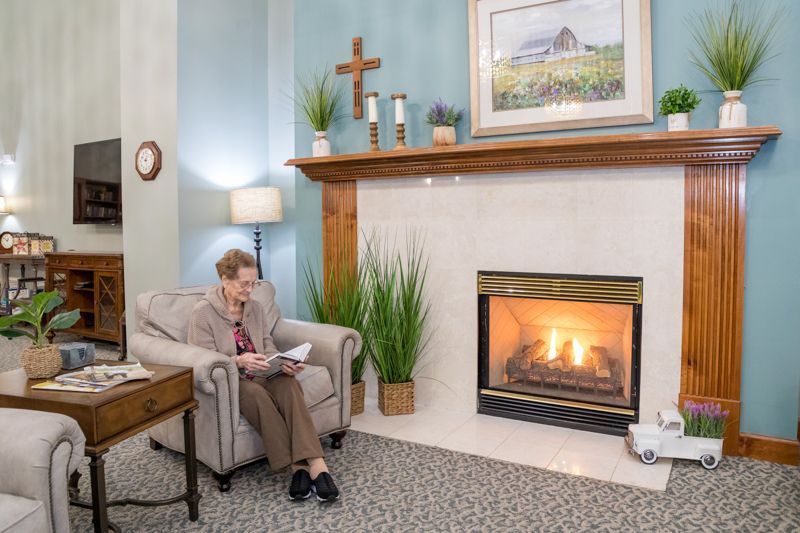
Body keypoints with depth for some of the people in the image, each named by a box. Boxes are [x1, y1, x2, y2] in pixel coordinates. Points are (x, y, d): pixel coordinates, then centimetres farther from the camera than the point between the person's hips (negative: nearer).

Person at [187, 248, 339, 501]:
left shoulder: (256, 308, 9)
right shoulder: (203, 312, -7)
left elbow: (269, 347, 7)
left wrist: (284, 364, -16)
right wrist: (239, 361, -30)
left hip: (258, 376, 4)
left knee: (288, 383, -30)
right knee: (256, 393, -37)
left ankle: (316, 463, -40)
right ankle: (299, 466, -33)